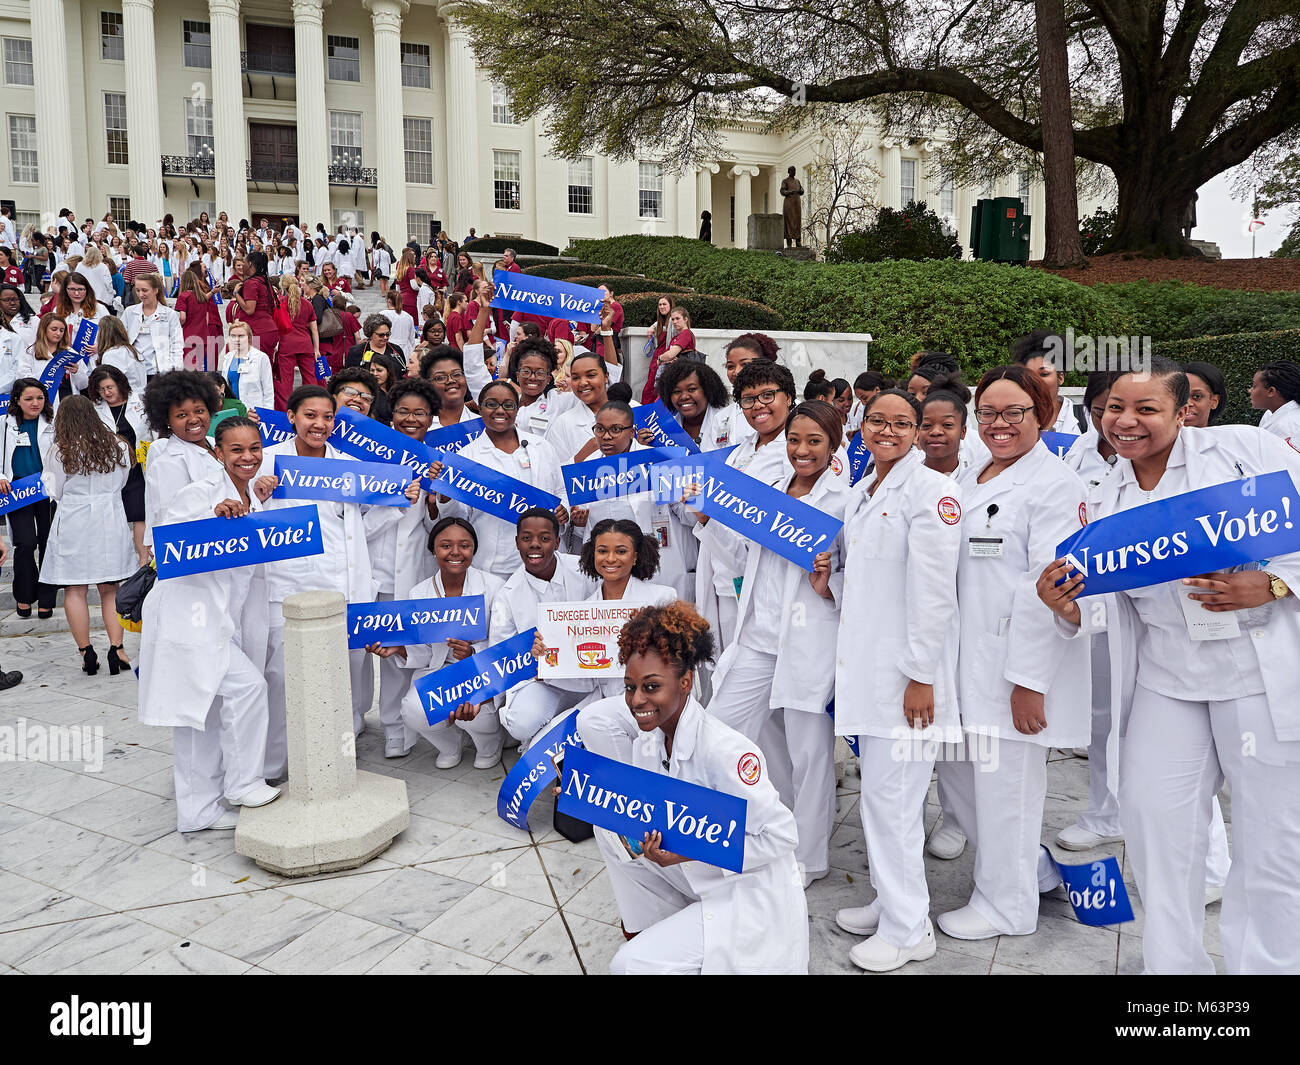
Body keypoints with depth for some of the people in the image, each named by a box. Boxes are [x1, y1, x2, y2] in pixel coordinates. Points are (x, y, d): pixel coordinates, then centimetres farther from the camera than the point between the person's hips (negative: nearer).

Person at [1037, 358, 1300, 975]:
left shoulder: (1242, 447, -4)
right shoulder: (1104, 502, 9)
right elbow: (1110, 605, 6)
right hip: (1165, 677, 4)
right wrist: (1070, 610, -15)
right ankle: (1173, 962, 27)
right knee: (1151, 813, 7)